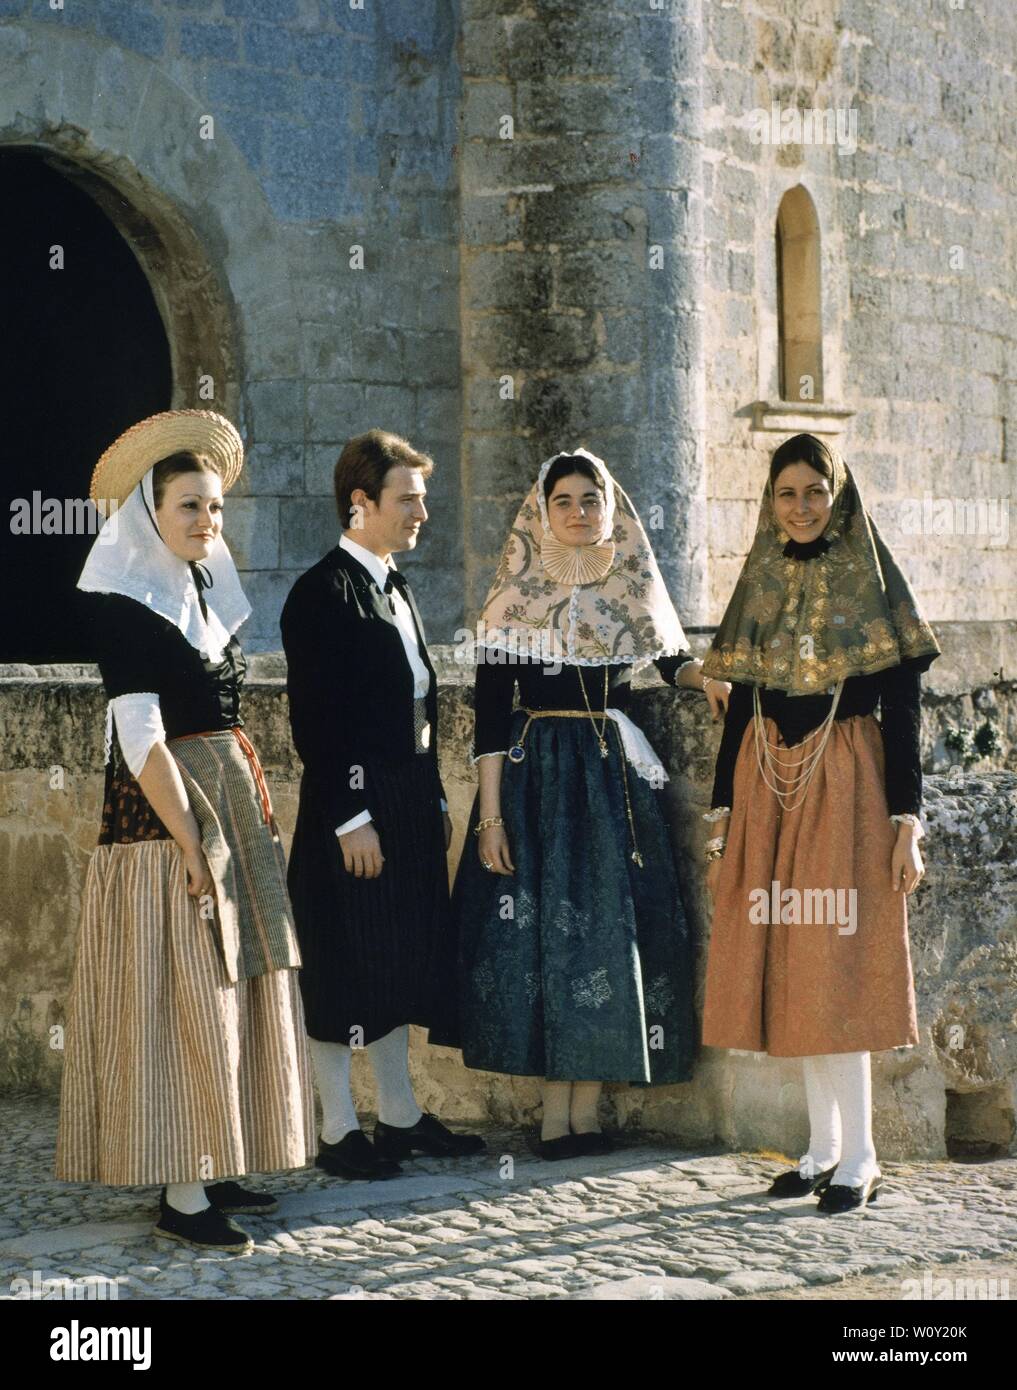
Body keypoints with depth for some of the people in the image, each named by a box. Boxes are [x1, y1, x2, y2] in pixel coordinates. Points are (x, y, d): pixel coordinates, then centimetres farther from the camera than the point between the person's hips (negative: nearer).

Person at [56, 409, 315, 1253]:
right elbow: (141, 740, -17)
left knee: (234, 991, 10)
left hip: (232, 806, 9)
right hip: (165, 812, -8)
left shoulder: (208, 592, 14)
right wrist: (191, 847, -20)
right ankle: (182, 1196, -3)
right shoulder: (126, 604, -12)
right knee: (183, 1000, -7)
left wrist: (255, 817, 11)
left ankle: (215, 1172, 19)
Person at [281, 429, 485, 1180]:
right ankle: (339, 1131, 7)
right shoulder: (324, 592, -13)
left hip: (411, 808, 9)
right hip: (354, 813, -9)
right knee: (346, 969, -1)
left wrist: (436, 799, 16)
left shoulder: (396, 587, 15)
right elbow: (316, 718, -18)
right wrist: (352, 818, -20)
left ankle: (400, 1114, 25)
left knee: (403, 962, 15)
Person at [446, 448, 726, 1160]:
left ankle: (588, 1107, 9)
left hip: (616, 777, 3)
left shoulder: (633, 591, 6)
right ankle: (555, 1108, 4)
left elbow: (670, 655, 23)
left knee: (611, 927, 1)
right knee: (544, 928, -3)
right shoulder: (516, 601, -3)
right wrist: (490, 816, -10)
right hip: (537, 775, -3)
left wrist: (704, 676, -1)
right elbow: (490, 714, -4)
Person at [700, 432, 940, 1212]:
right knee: (788, 968, 5)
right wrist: (723, 817, 8)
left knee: (836, 969, -8)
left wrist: (906, 821, -10)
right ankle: (825, 1147, 14)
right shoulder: (760, 589, 11)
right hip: (767, 786, 5)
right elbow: (738, 710, 12)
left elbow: (902, 715, -4)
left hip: (845, 785, -5)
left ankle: (859, 1157, -2)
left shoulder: (876, 586, -1)